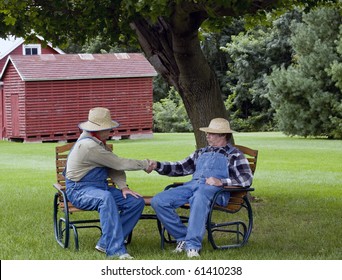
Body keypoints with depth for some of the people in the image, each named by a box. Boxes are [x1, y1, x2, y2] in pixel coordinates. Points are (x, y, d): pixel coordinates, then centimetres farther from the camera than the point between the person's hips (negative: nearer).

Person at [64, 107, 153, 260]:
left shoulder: (98, 142, 10)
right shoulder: (88, 145, -21)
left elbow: (114, 166, 9)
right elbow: (119, 163, -17)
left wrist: (123, 187, -8)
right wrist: (145, 164, -5)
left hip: (100, 187, 9)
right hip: (79, 191, -9)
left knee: (137, 202, -8)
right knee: (106, 198, -42)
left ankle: (106, 243, -10)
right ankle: (115, 250, -41)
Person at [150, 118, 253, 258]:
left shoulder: (234, 155, 14)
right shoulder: (201, 153, 33)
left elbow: (247, 179, 0)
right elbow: (181, 167, 29)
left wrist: (221, 182, -14)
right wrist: (158, 166, 14)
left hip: (215, 190, -6)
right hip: (192, 185, 6)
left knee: (200, 195, -44)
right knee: (158, 201, -17)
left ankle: (193, 245, -43)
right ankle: (183, 238, -10)